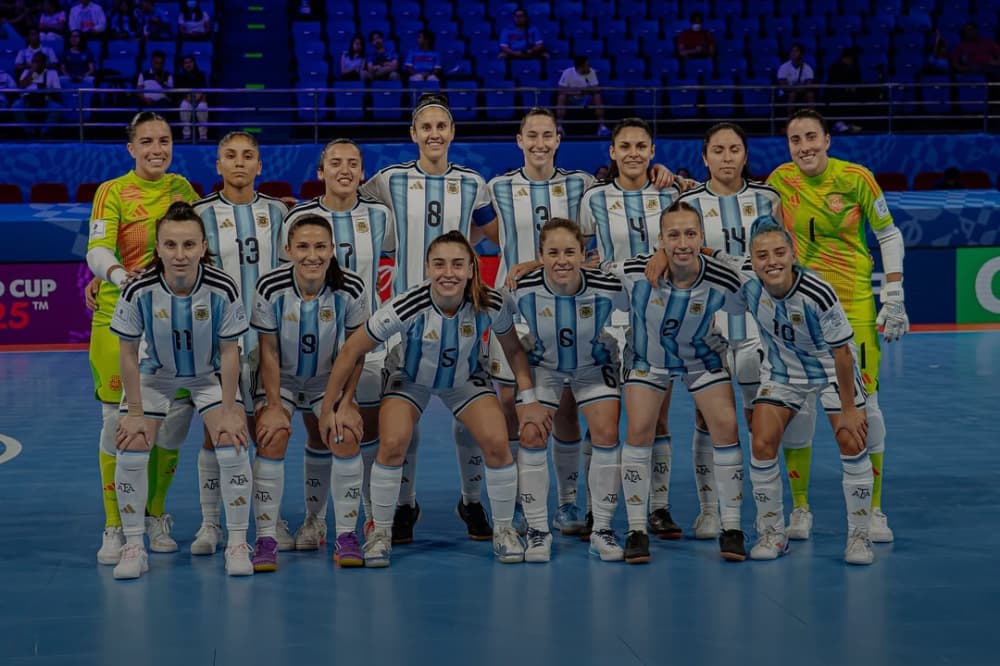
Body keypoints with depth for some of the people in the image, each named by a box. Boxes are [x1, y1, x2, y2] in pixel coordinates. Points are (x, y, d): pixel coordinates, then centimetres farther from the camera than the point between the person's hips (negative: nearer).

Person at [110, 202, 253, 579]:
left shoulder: (222, 289, -28)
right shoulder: (140, 291, -28)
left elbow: (229, 353, -16)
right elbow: (129, 354, -15)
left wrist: (229, 411, -14)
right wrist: (135, 412, -13)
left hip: (209, 374, 0)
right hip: (154, 374, 1)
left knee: (233, 445, -16)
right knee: (131, 449, -13)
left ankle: (237, 545, 0)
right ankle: (133, 548, 3)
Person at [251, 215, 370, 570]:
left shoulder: (351, 288, -22)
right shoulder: (270, 288, -24)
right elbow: (268, 351, -14)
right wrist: (274, 406, -15)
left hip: (329, 380, 1)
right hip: (281, 380, -1)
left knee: (346, 438, -19)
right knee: (272, 439, -22)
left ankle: (346, 535, -5)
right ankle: (265, 539, -13)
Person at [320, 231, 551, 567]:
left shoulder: (491, 304, -29)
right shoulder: (406, 307, -36)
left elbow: (513, 349, -7)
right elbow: (351, 351, -25)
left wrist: (529, 400, -8)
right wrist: (329, 409, -19)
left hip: (466, 379, 2)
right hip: (410, 378, -1)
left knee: (497, 444, -15)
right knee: (392, 444, -21)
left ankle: (504, 530, 8)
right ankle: (381, 532, 1)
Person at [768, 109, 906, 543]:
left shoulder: (856, 178, -7)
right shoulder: (780, 180, -1)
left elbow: (890, 235, 0)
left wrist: (894, 300, -4)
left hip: (854, 303, -2)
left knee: (864, 403, -4)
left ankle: (873, 509, 9)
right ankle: (800, 508, 12)